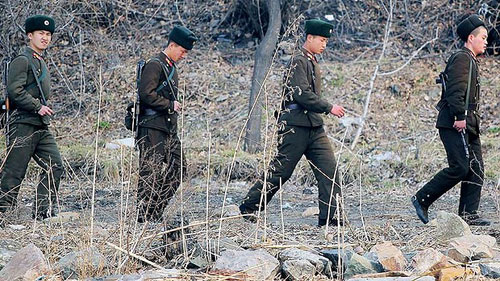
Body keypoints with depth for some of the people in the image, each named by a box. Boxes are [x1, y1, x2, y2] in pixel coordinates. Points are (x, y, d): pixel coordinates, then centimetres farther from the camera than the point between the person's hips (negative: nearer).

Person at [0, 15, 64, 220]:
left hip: (41, 127, 9)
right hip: (23, 125, -9)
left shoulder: (41, 62, 20)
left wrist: (44, 109, 16)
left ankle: (43, 211, 3)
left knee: (55, 166, 1)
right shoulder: (22, 61, -9)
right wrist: (38, 107, -19)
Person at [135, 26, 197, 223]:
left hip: (168, 129, 10)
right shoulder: (155, 65, -11)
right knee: (150, 172, -9)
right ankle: (143, 216, -6)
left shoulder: (171, 67, 20)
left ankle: (155, 214, 13)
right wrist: (170, 105, -14)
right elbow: (147, 94, -21)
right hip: (152, 128, -10)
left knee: (175, 172, 8)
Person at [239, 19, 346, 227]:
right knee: (280, 170, -2)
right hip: (296, 126, -9)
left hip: (313, 127, 9)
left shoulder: (312, 62, 19)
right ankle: (249, 207, 11)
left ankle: (330, 217, -3)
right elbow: (301, 94, -21)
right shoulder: (299, 61, -11)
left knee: (329, 169, -2)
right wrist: (329, 108, -18)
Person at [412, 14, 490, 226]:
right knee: (460, 167, -14)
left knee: (476, 169, 4)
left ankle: (468, 214, 4)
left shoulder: (470, 61, 24)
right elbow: (456, 90, -19)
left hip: (467, 125, 11)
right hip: (455, 124, -11)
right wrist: (460, 117, -25)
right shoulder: (462, 59, -8)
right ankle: (422, 199, -5)